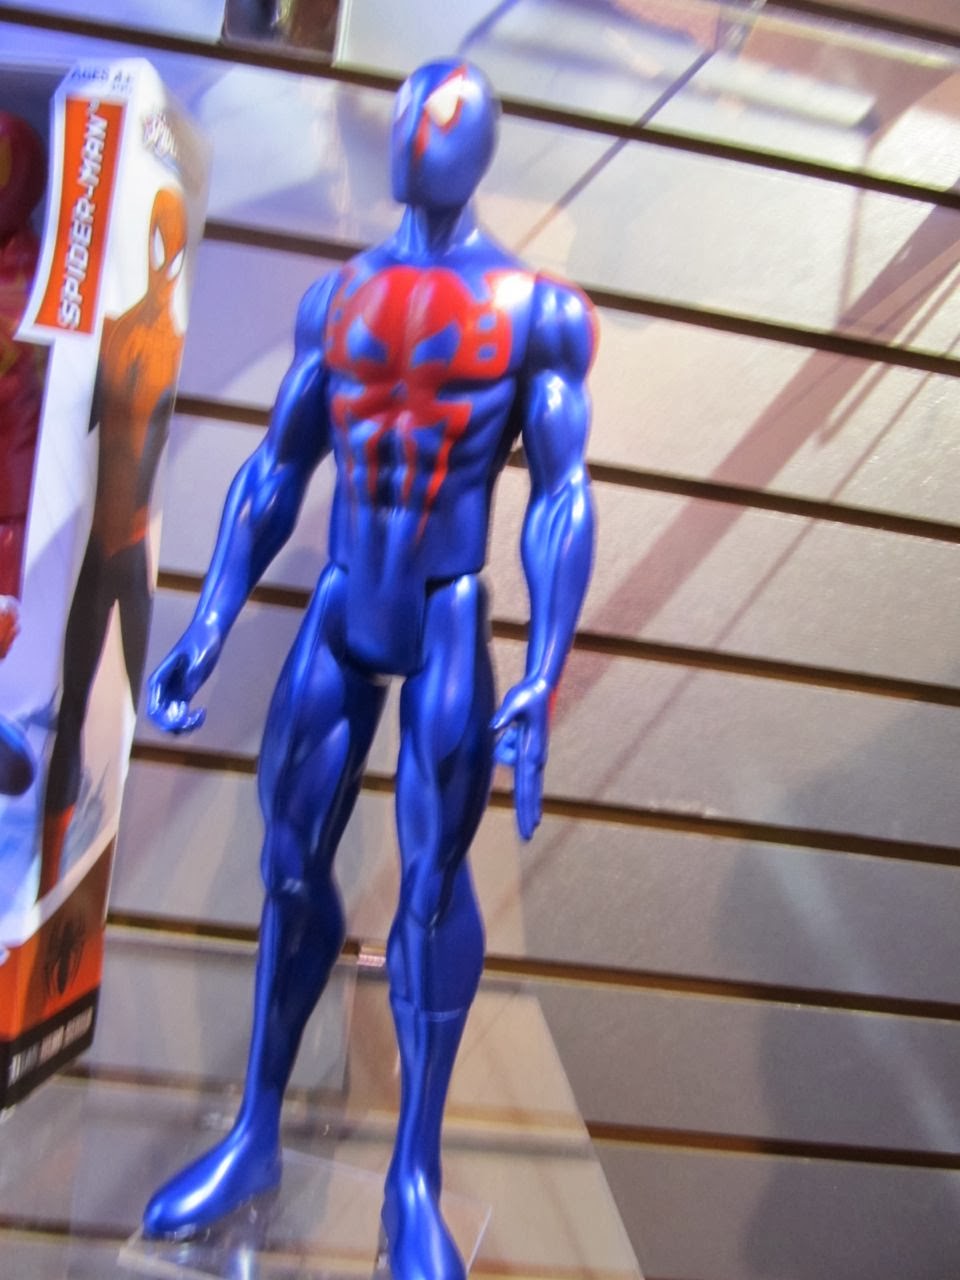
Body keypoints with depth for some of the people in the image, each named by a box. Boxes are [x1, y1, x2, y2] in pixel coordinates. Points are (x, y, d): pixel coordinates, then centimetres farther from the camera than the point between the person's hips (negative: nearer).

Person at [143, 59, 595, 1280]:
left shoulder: (539, 308, -3)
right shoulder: (337, 297, 9)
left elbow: (561, 501, -8)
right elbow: (273, 474, 10)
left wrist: (540, 687, -17)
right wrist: (205, 630, 4)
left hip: (450, 625, -4)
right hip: (336, 616, 4)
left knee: (433, 887, -4)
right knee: (289, 874, 8)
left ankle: (415, 1181, 12)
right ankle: (254, 1137, 25)